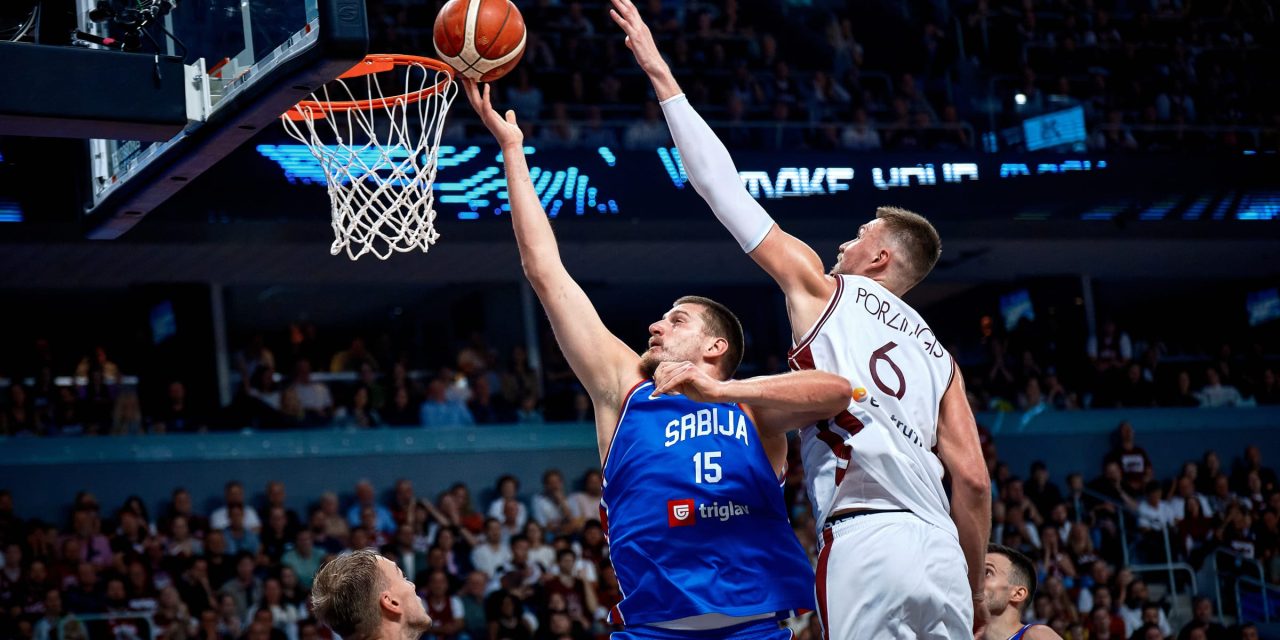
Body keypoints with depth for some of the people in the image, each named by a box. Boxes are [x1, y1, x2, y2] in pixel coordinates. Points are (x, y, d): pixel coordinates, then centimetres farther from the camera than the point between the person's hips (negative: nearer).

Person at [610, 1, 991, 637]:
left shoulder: (822, 288, 12)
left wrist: (661, 77, 22)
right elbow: (974, 481, 15)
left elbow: (723, 186, 15)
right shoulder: (938, 354, 24)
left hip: (864, 543, -6)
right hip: (942, 551, 6)